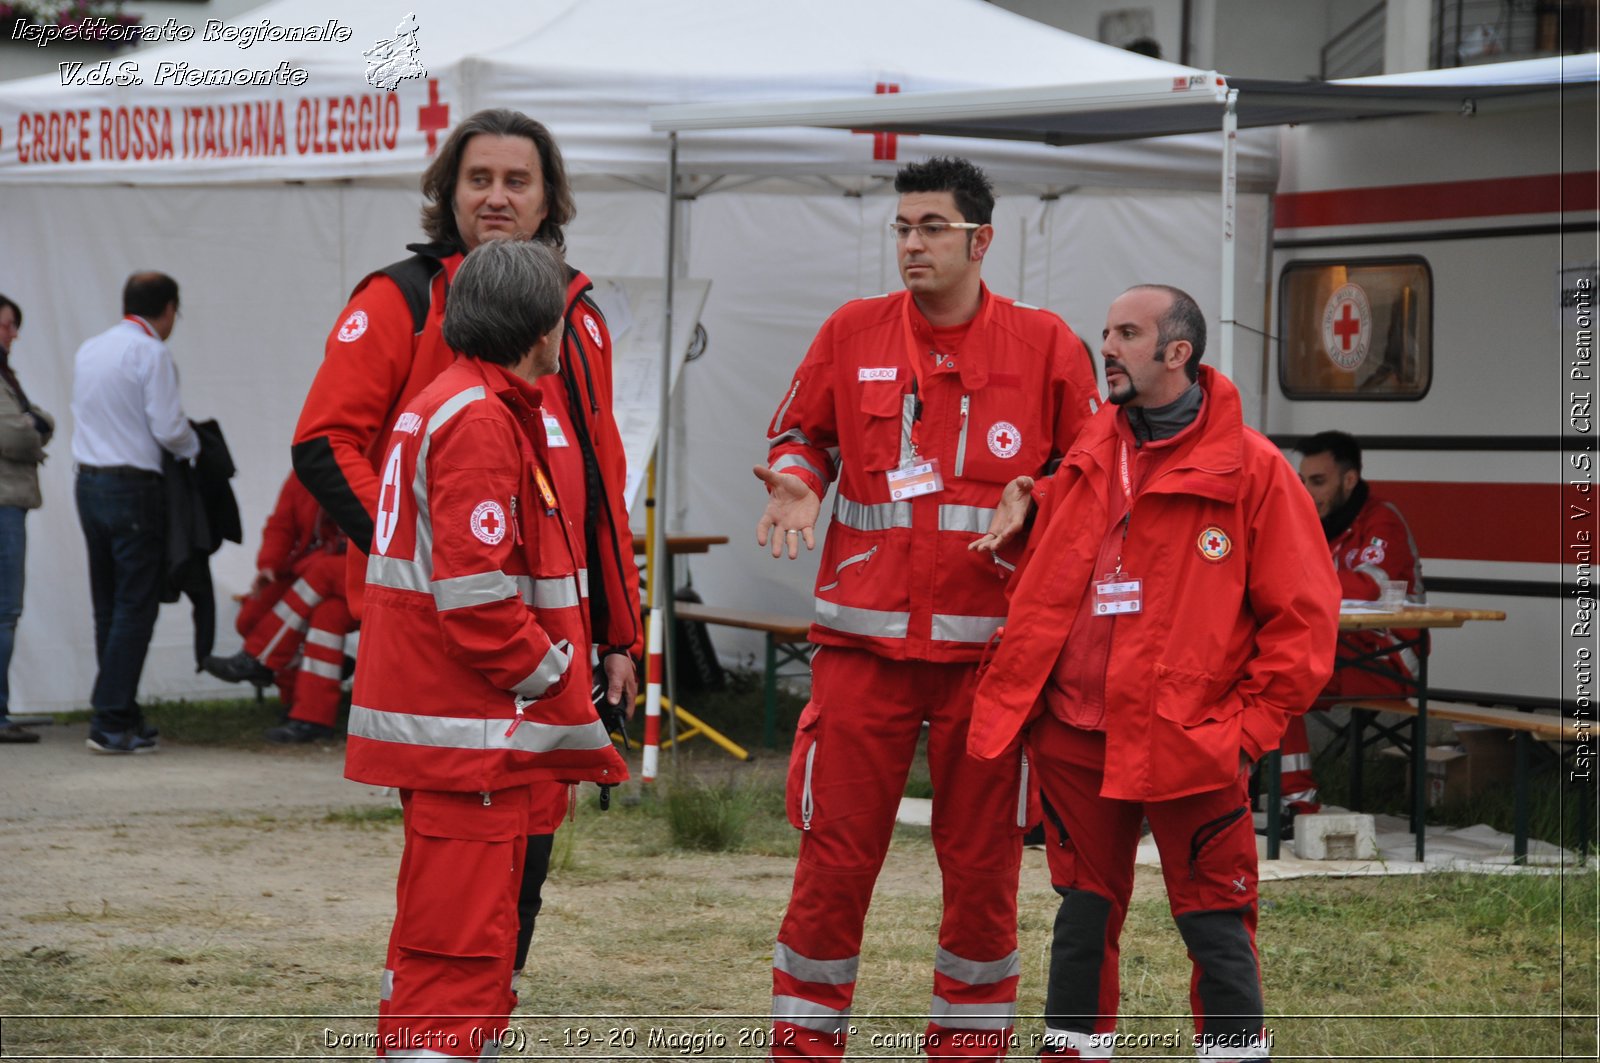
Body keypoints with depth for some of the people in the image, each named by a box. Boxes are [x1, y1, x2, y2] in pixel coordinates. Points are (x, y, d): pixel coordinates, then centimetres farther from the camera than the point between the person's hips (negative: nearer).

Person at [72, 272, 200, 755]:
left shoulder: (89, 350, 11)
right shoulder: (151, 353, -12)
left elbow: (87, 417, 15)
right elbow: (168, 427, -16)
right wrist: (194, 447, 5)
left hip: (89, 482, 8)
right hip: (133, 488, -8)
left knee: (108, 606, 13)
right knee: (135, 606, -5)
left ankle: (120, 713, 18)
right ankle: (111, 723, -9)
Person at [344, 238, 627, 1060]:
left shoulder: (444, 405, 18)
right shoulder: (481, 420, -15)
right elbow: (476, 600, -22)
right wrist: (566, 699, -13)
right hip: (469, 731, -11)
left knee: (442, 937, 19)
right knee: (462, 940, -9)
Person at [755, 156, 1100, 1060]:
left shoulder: (1045, 345, 2)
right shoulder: (852, 333, 5)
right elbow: (802, 434, 16)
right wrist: (797, 482, -5)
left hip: (990, 645, 0)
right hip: (865, 638, 0)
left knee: (983, 864, 5)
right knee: (836, 854, -1)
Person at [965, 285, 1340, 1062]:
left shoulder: (1250, 467, -6)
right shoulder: (1088, 456, 11)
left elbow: (1302, 614, -6)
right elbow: (1047, 586, 26)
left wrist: (1247, 723, -9)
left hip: (1190, 746, -5)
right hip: (1075, 735, 5)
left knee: (1216, 925, 0)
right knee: (1083, 917, 13)